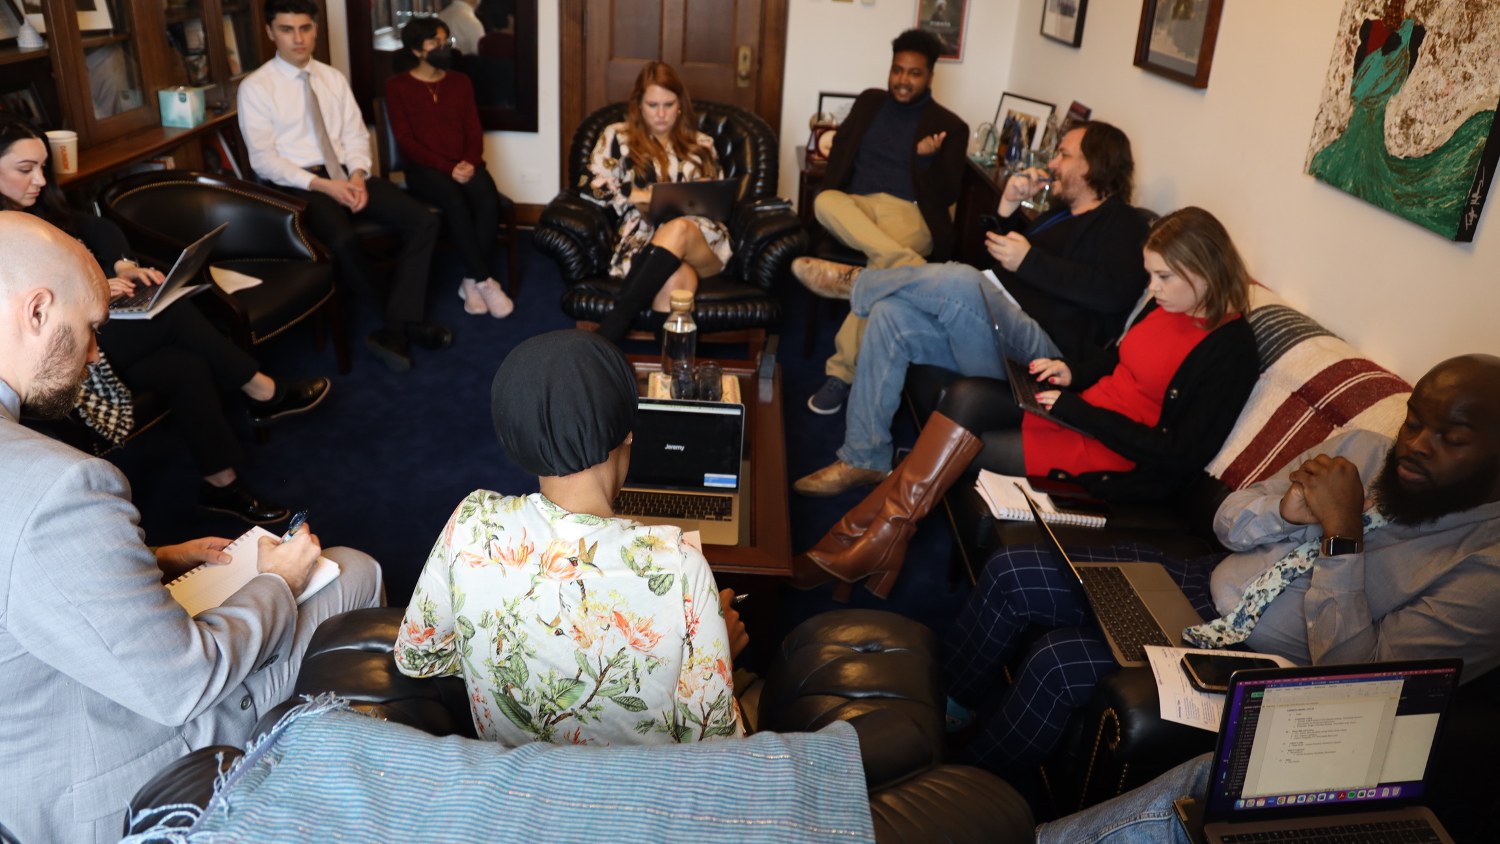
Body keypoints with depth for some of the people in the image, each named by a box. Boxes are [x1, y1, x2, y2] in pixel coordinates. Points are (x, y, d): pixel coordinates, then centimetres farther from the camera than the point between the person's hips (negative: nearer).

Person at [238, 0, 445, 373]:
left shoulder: (333, 78, 12)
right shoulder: (255, 87, -3)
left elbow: (356, 135, 9)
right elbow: (263, 159, -9)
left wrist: (358, 175, -12)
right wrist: (322, 185, -20)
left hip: (347, 174, 5)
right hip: (300, 183, -5)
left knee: (423, 221, -17)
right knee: (344, 240, -36)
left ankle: (396, 328, -18)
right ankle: (404, 318, -10)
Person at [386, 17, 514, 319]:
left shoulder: (460, 82, 14)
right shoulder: (398, 86, 2)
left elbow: (474, 131, 10)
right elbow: (405, 140, -5)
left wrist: (470, 163, -12)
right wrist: (447, 167, -16)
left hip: (464, 166, 3)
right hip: (425, 169, -3)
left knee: (489, 200, -30)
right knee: (455, 202, -36)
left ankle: (472, 281, -21)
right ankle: (485, 280, -29)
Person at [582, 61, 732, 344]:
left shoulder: (701, 145, 24)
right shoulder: (617, 137, 17)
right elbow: (594, 187, 6)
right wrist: (642, 196, -6)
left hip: (703, 241, 2)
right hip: (643, 239, -1)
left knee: (678, 229, -39)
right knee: (676, 278, -39)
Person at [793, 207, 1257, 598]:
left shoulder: (1231, 349, -18)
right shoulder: (1166, 304, 6)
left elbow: (1181, 458, -21)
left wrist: (1076, 412, -21)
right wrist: (1073, 372, 0)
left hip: (1119, 462, -8)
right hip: (1081, 411, 8)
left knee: (958, 448, -15)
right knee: (968, 395, -15)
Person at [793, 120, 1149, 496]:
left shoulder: (1122, 223, 0)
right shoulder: (1063, 216, 28)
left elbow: (1116, 292, -19)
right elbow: (1002, 268, 24)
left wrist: (1029, 260, -17)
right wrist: (1007, 211, 9)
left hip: (1044, 349, -9)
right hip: (999, 329, 9)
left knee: (957, 280, -34)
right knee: (890, 314, -9)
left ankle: (857, 281, -3)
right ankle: (864, 459, -9)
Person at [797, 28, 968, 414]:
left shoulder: (949, 126, 7)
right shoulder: (869, 102, 18)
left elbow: (946, 195, 3)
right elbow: (839, 150, 16)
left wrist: (927, 158, -15)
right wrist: (832, 191, -3)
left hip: (910, 213, -3)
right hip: (856, 206, 4)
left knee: (883, 266, -36)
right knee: (825, 200, -33)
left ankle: (842, 370, -30)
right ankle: (911, 265, -43)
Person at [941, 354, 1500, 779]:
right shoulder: (1364, 448, 2)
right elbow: (1228, 521, 8)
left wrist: (1343, 534, -26)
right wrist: (1285, 511, -15)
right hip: (1202, 583, 6)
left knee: (1059, 660, -26)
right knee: (1012, 573, -9)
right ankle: (947, 706, 16)